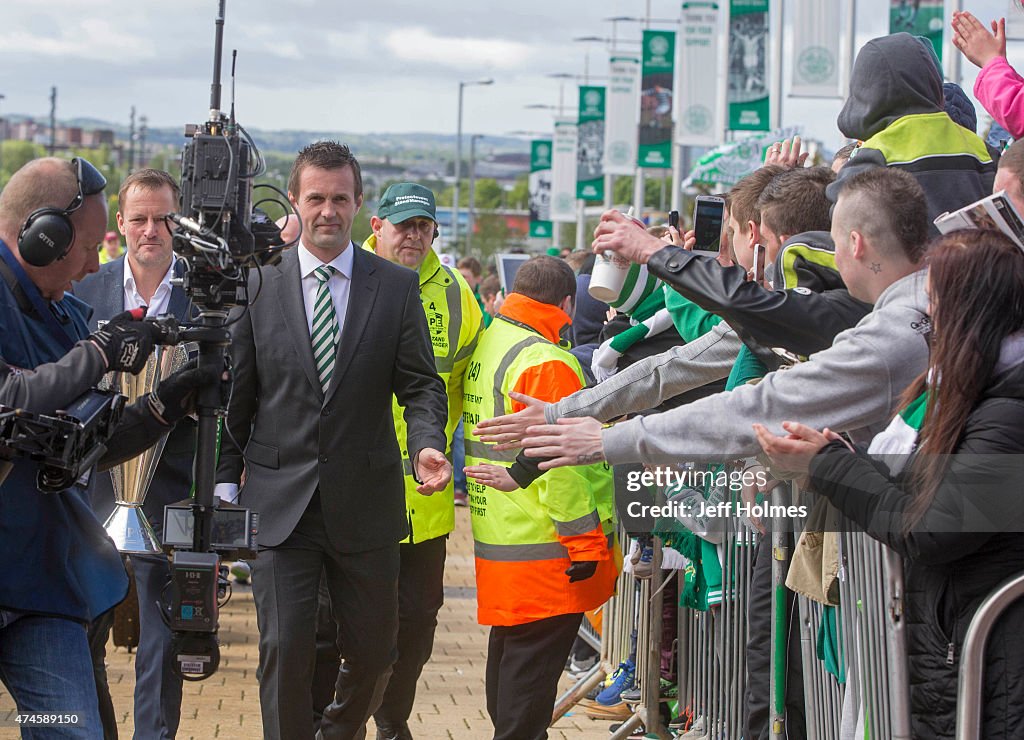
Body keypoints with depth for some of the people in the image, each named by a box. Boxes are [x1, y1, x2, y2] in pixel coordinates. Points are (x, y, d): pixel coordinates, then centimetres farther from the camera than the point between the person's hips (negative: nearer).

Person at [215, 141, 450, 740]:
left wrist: (426, 444, -17)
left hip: (366, 505, 1)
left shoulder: (398, 287, 3)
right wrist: (225, 482, 2)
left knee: (374, 653, 10)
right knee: (285, 651, -5)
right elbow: (235, 395, 6)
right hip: (279, 504, -1)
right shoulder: (257, 285, 3)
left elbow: (421, 384, 3)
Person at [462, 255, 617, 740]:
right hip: (543, 551, -10)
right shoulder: (546, 363, -18)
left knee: (510, 649, 20)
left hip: (496, 537, 10)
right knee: (534, 662, -4)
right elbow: (559, 466, -22)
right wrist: (585, 541, -17)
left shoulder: (486, 345, 11)